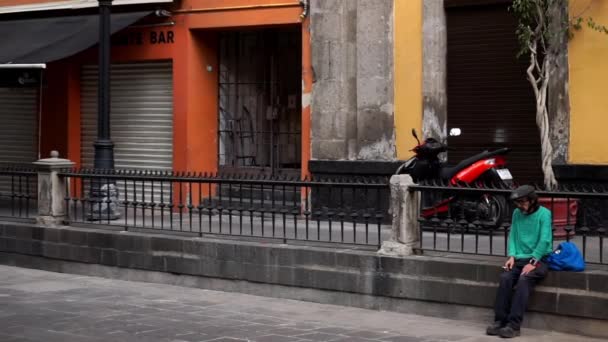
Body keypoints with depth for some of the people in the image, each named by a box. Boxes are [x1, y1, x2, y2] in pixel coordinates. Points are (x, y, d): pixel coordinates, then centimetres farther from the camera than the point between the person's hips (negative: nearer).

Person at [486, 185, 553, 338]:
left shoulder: (543, 214, -7)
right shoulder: (517, 213, 10)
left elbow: (545, 240, -14)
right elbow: (512, 236, 12)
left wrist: (532, 262, -20)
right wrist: (512, 256, -5)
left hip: (540, 259, -5)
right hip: (520, 258, 5)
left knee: (524, 280, -31)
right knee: (505, 278, -24)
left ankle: (514, 325, -33)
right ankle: (500, 320, -22)